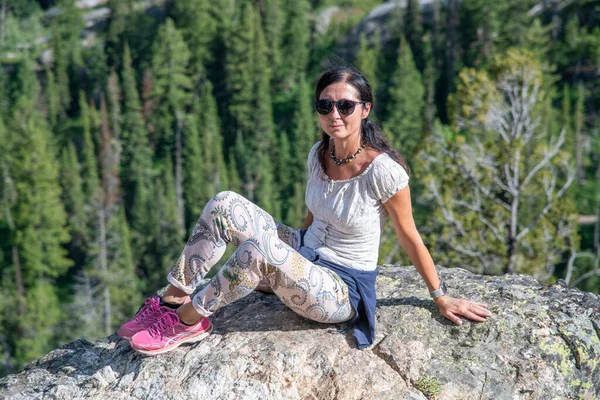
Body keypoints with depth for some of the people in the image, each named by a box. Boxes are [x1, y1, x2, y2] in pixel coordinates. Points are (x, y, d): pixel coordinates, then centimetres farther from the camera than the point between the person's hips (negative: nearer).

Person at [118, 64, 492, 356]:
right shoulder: (319, 154, -1)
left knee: (258, 248, -35)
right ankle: (171, 300, -9)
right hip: (306, 259, 7)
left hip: (344, 291, -7)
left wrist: (442, 297, 0)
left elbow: (411, 239, -9)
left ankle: (189, 321, -14)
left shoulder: (384, 172, -21)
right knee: (224, 205, -15)